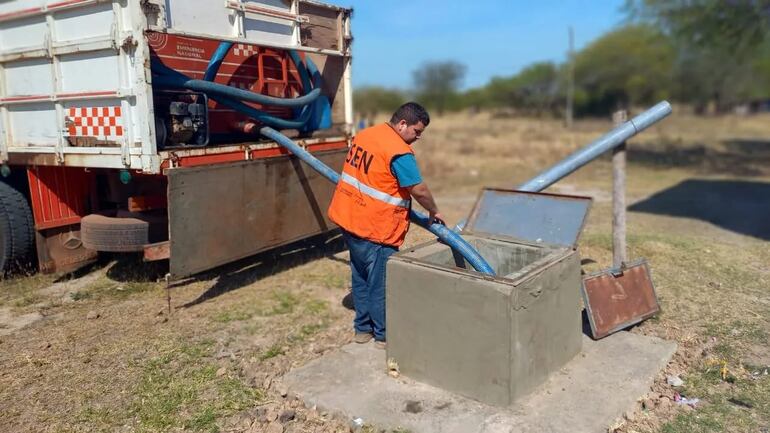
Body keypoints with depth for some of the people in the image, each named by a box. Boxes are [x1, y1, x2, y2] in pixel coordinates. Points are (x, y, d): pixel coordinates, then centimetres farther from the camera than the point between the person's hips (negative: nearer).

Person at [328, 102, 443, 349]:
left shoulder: (365, 134, 9)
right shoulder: (399, 152, -18)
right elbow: (419, 191, -16)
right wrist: (434, 212, 3)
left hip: (348, 218, 9)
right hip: (374, 229, -9)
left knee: (360, 278, 19)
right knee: (381, 284, 6)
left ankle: (363, 329, 31)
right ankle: (384, 336, 20)